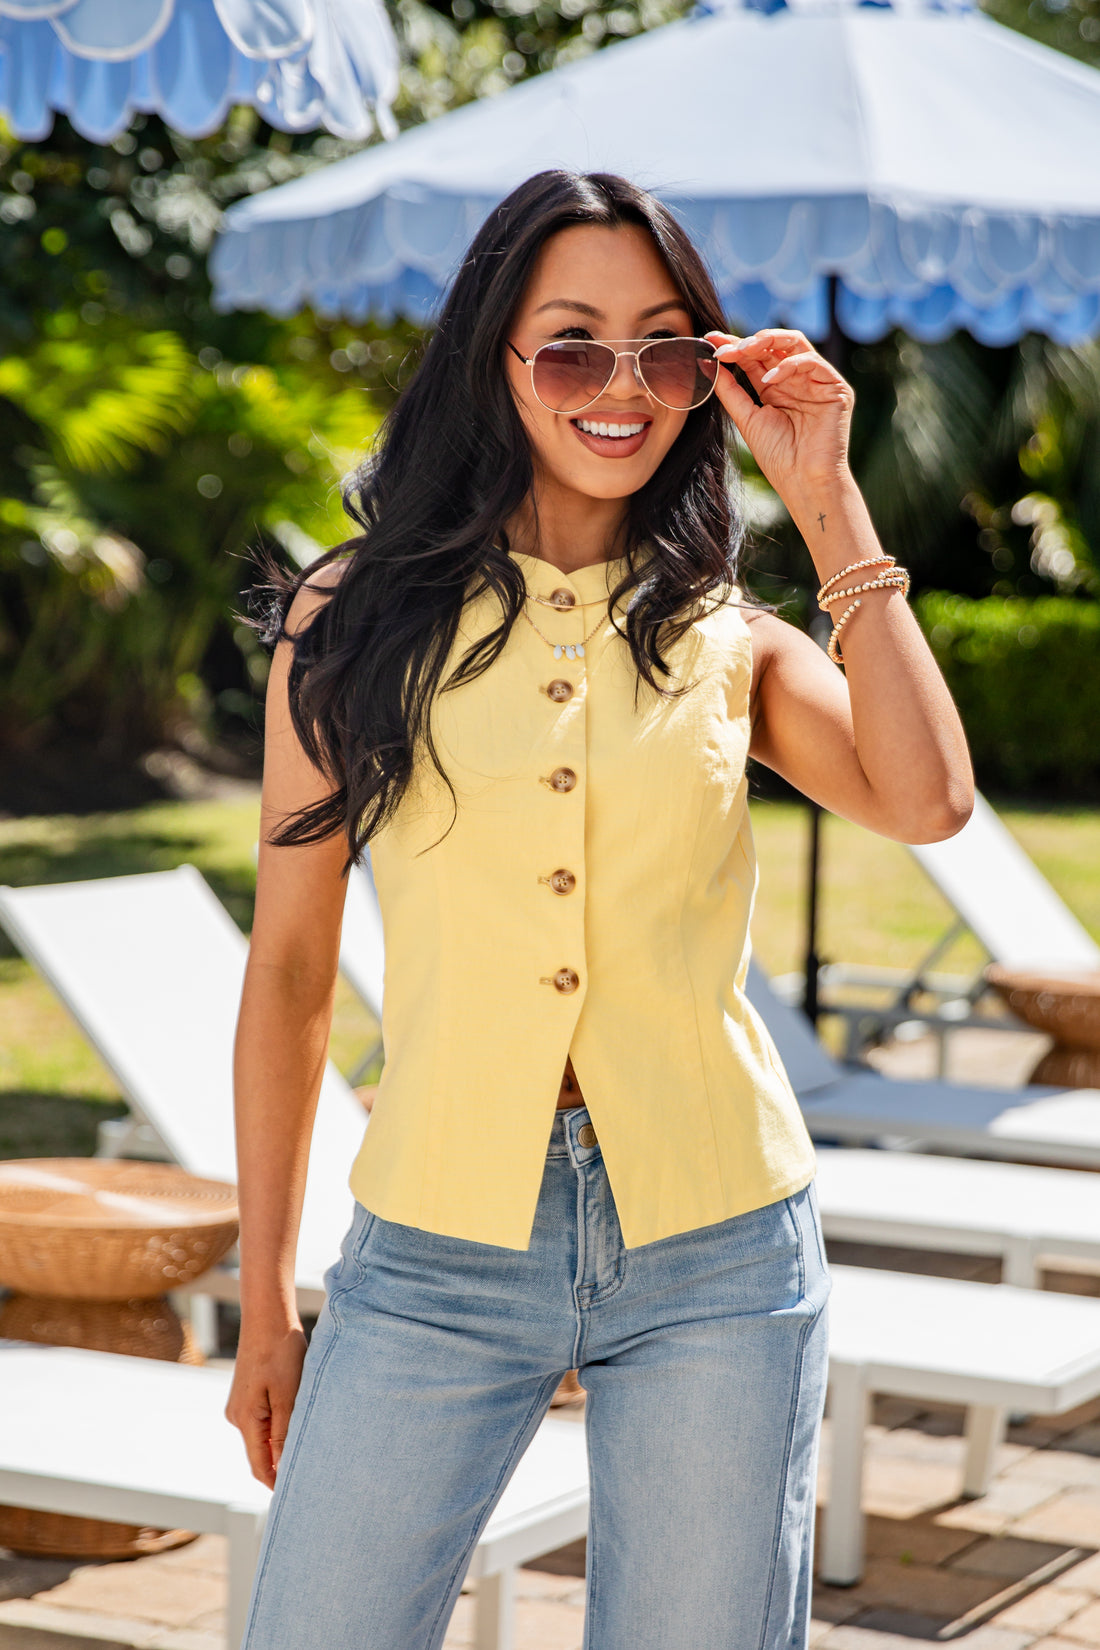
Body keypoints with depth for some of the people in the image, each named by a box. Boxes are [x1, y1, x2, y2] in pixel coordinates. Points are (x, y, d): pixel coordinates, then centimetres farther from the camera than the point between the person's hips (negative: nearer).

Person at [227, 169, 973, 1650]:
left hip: (716, 1262, 1)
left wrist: (827, 500, -6)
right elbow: (290, 966, 6)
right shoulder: (357, 622, 3)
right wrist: (265, 1305, 6)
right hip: (439, 1254, -1)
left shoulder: (730, 641, 6)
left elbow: (927, 801, -13)